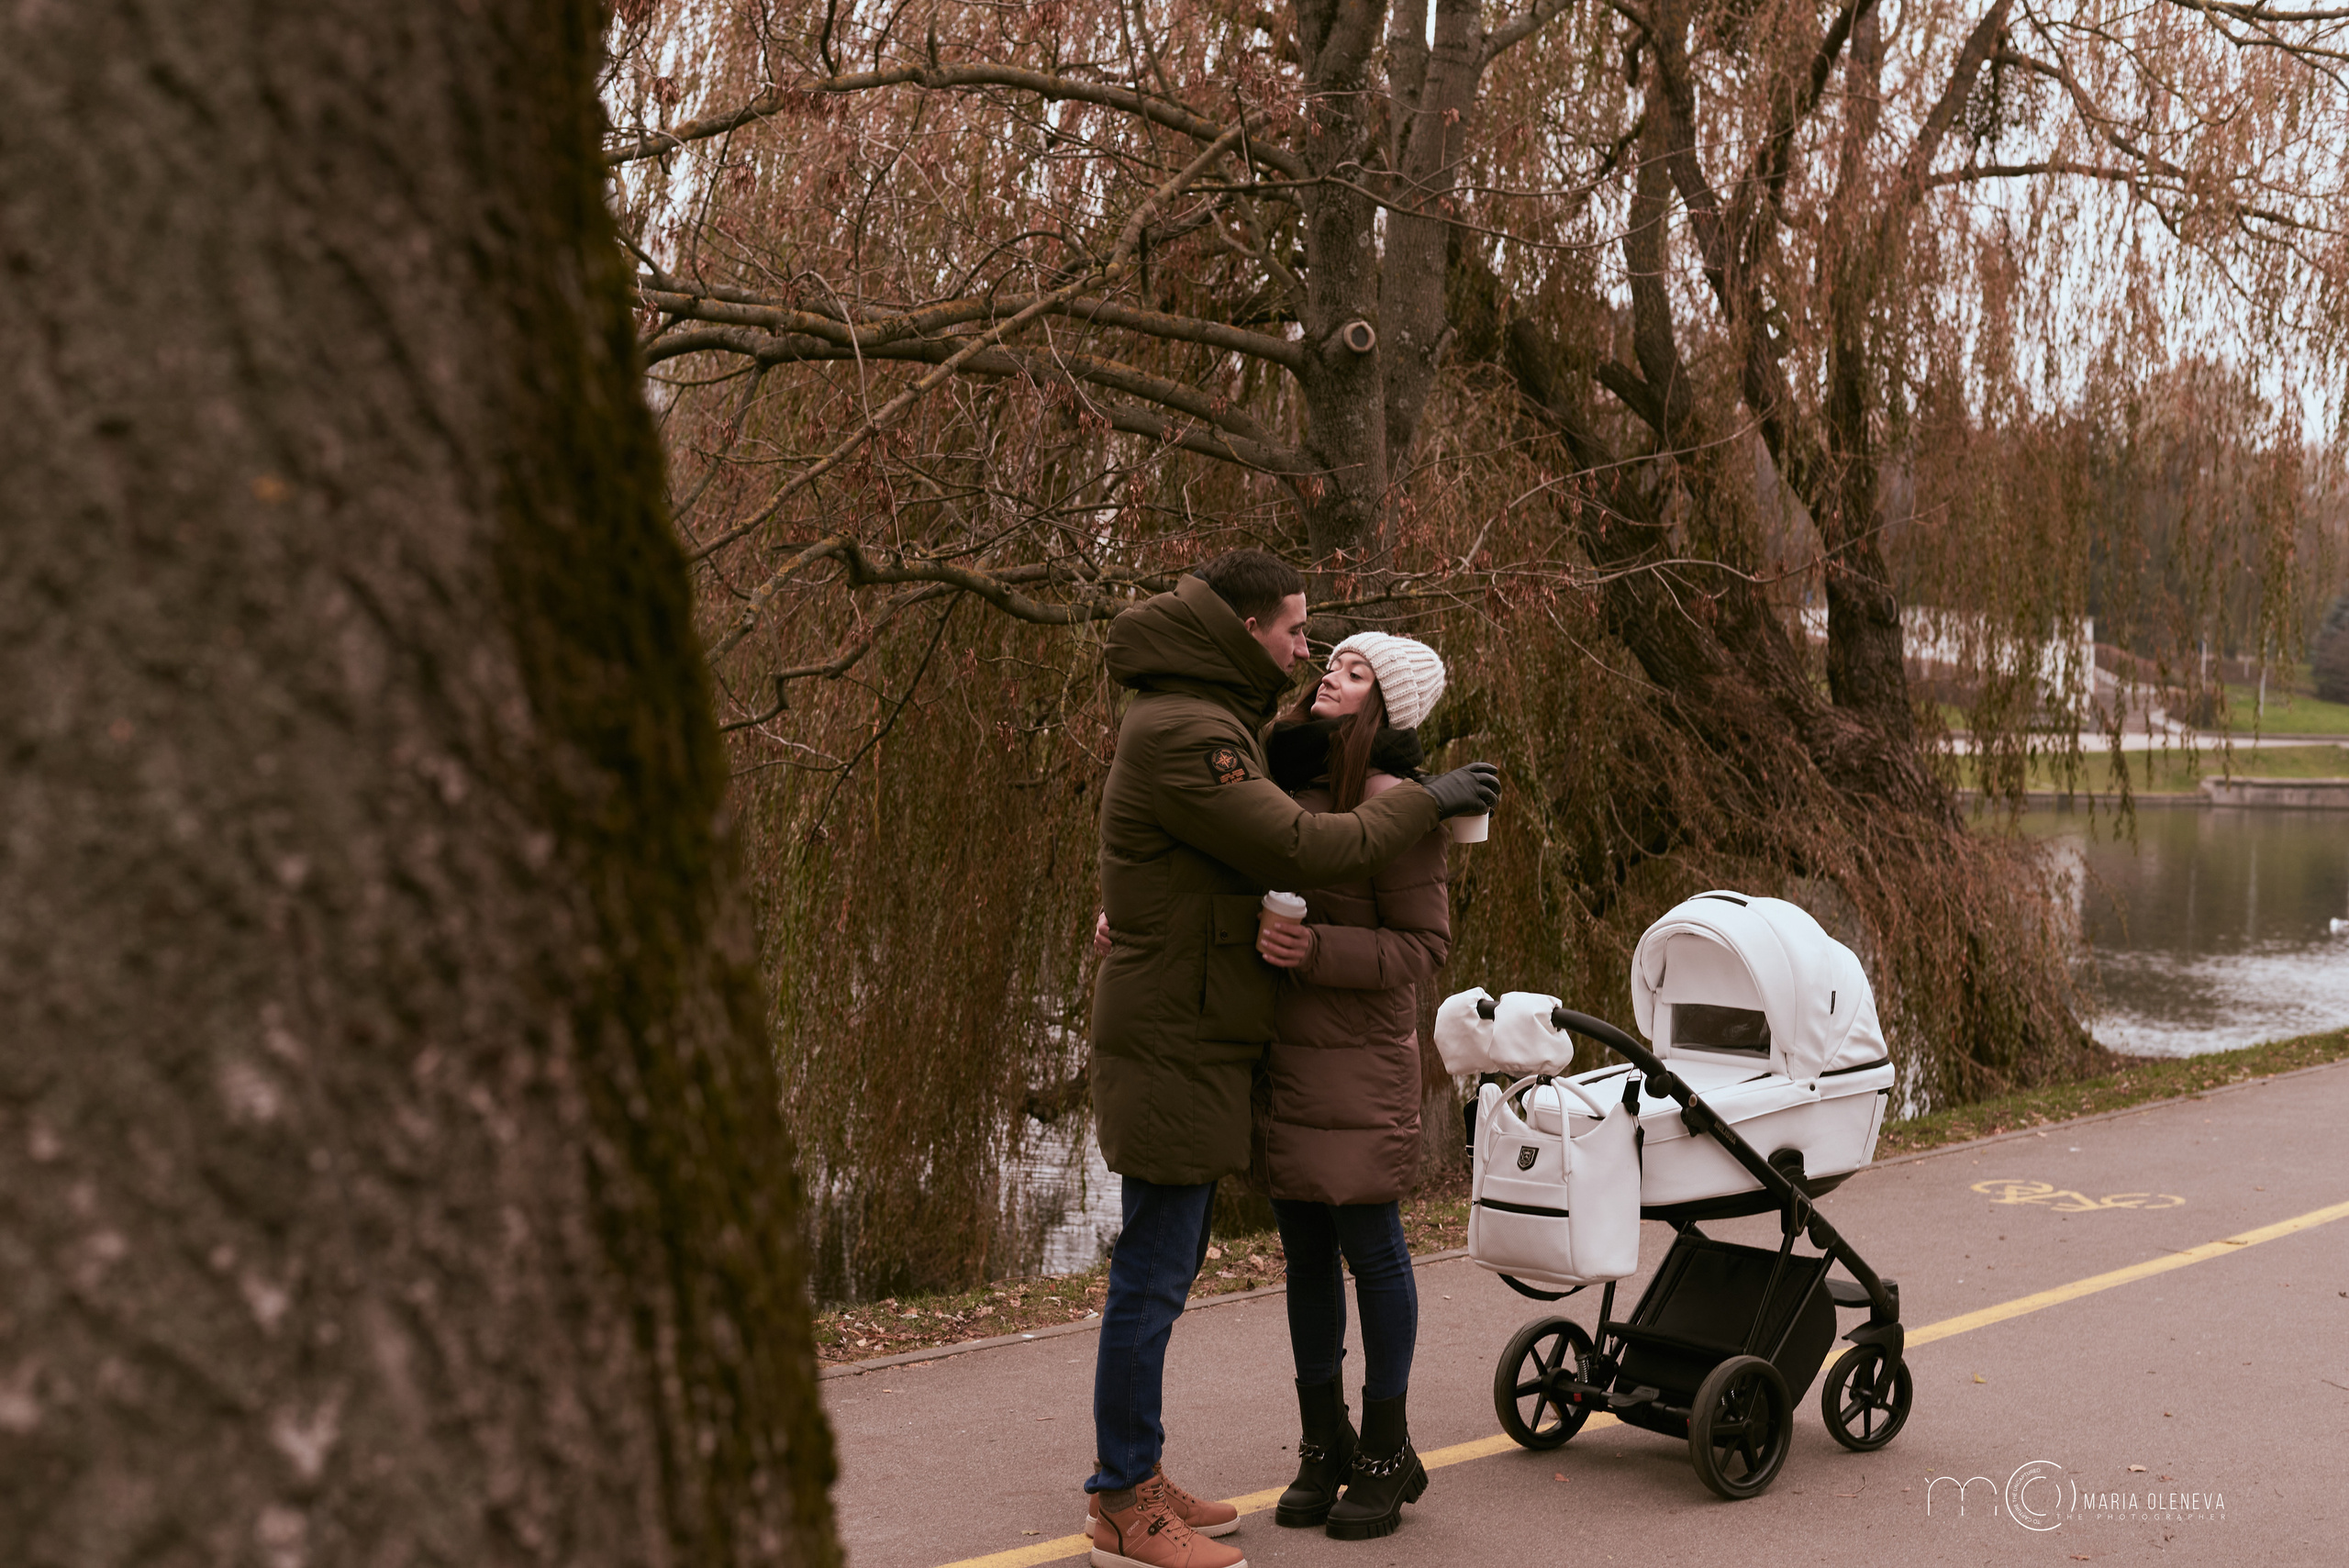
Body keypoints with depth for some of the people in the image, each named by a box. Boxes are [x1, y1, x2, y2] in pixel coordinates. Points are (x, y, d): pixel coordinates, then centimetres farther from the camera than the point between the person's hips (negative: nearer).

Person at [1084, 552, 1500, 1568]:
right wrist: (1427, 802, -11)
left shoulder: (1205, 723, 16)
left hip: (1191, 1037, 11)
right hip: (1172, 1040, -11)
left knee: (1165, 1268, 15)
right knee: (1153, 1276, -4)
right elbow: (1302, 851, -22)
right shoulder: (1181, 735, -19)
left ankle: (1134, 1476, 25)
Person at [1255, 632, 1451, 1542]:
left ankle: (1386, 1452, 18)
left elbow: (1425, 946, -13)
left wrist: (1317, 950, -25)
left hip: (1359, 1062, -6)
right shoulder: (1286, 782, 9)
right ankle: (1322, 1443, 26)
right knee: (1306, 1254, 13)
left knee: (1369, 1247, 3)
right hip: (1279, 1059, 6)